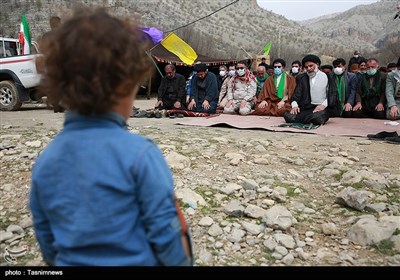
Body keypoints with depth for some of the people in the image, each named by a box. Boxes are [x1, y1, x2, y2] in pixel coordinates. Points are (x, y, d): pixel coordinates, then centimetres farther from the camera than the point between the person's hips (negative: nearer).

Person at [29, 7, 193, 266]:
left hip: (71, 262, 4)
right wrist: (183, 261, -2)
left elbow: (47, 243, 2)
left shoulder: (44, 161, -8)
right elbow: (166, 235, -19)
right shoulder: (140, 153, -24)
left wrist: (68, 262, 18)